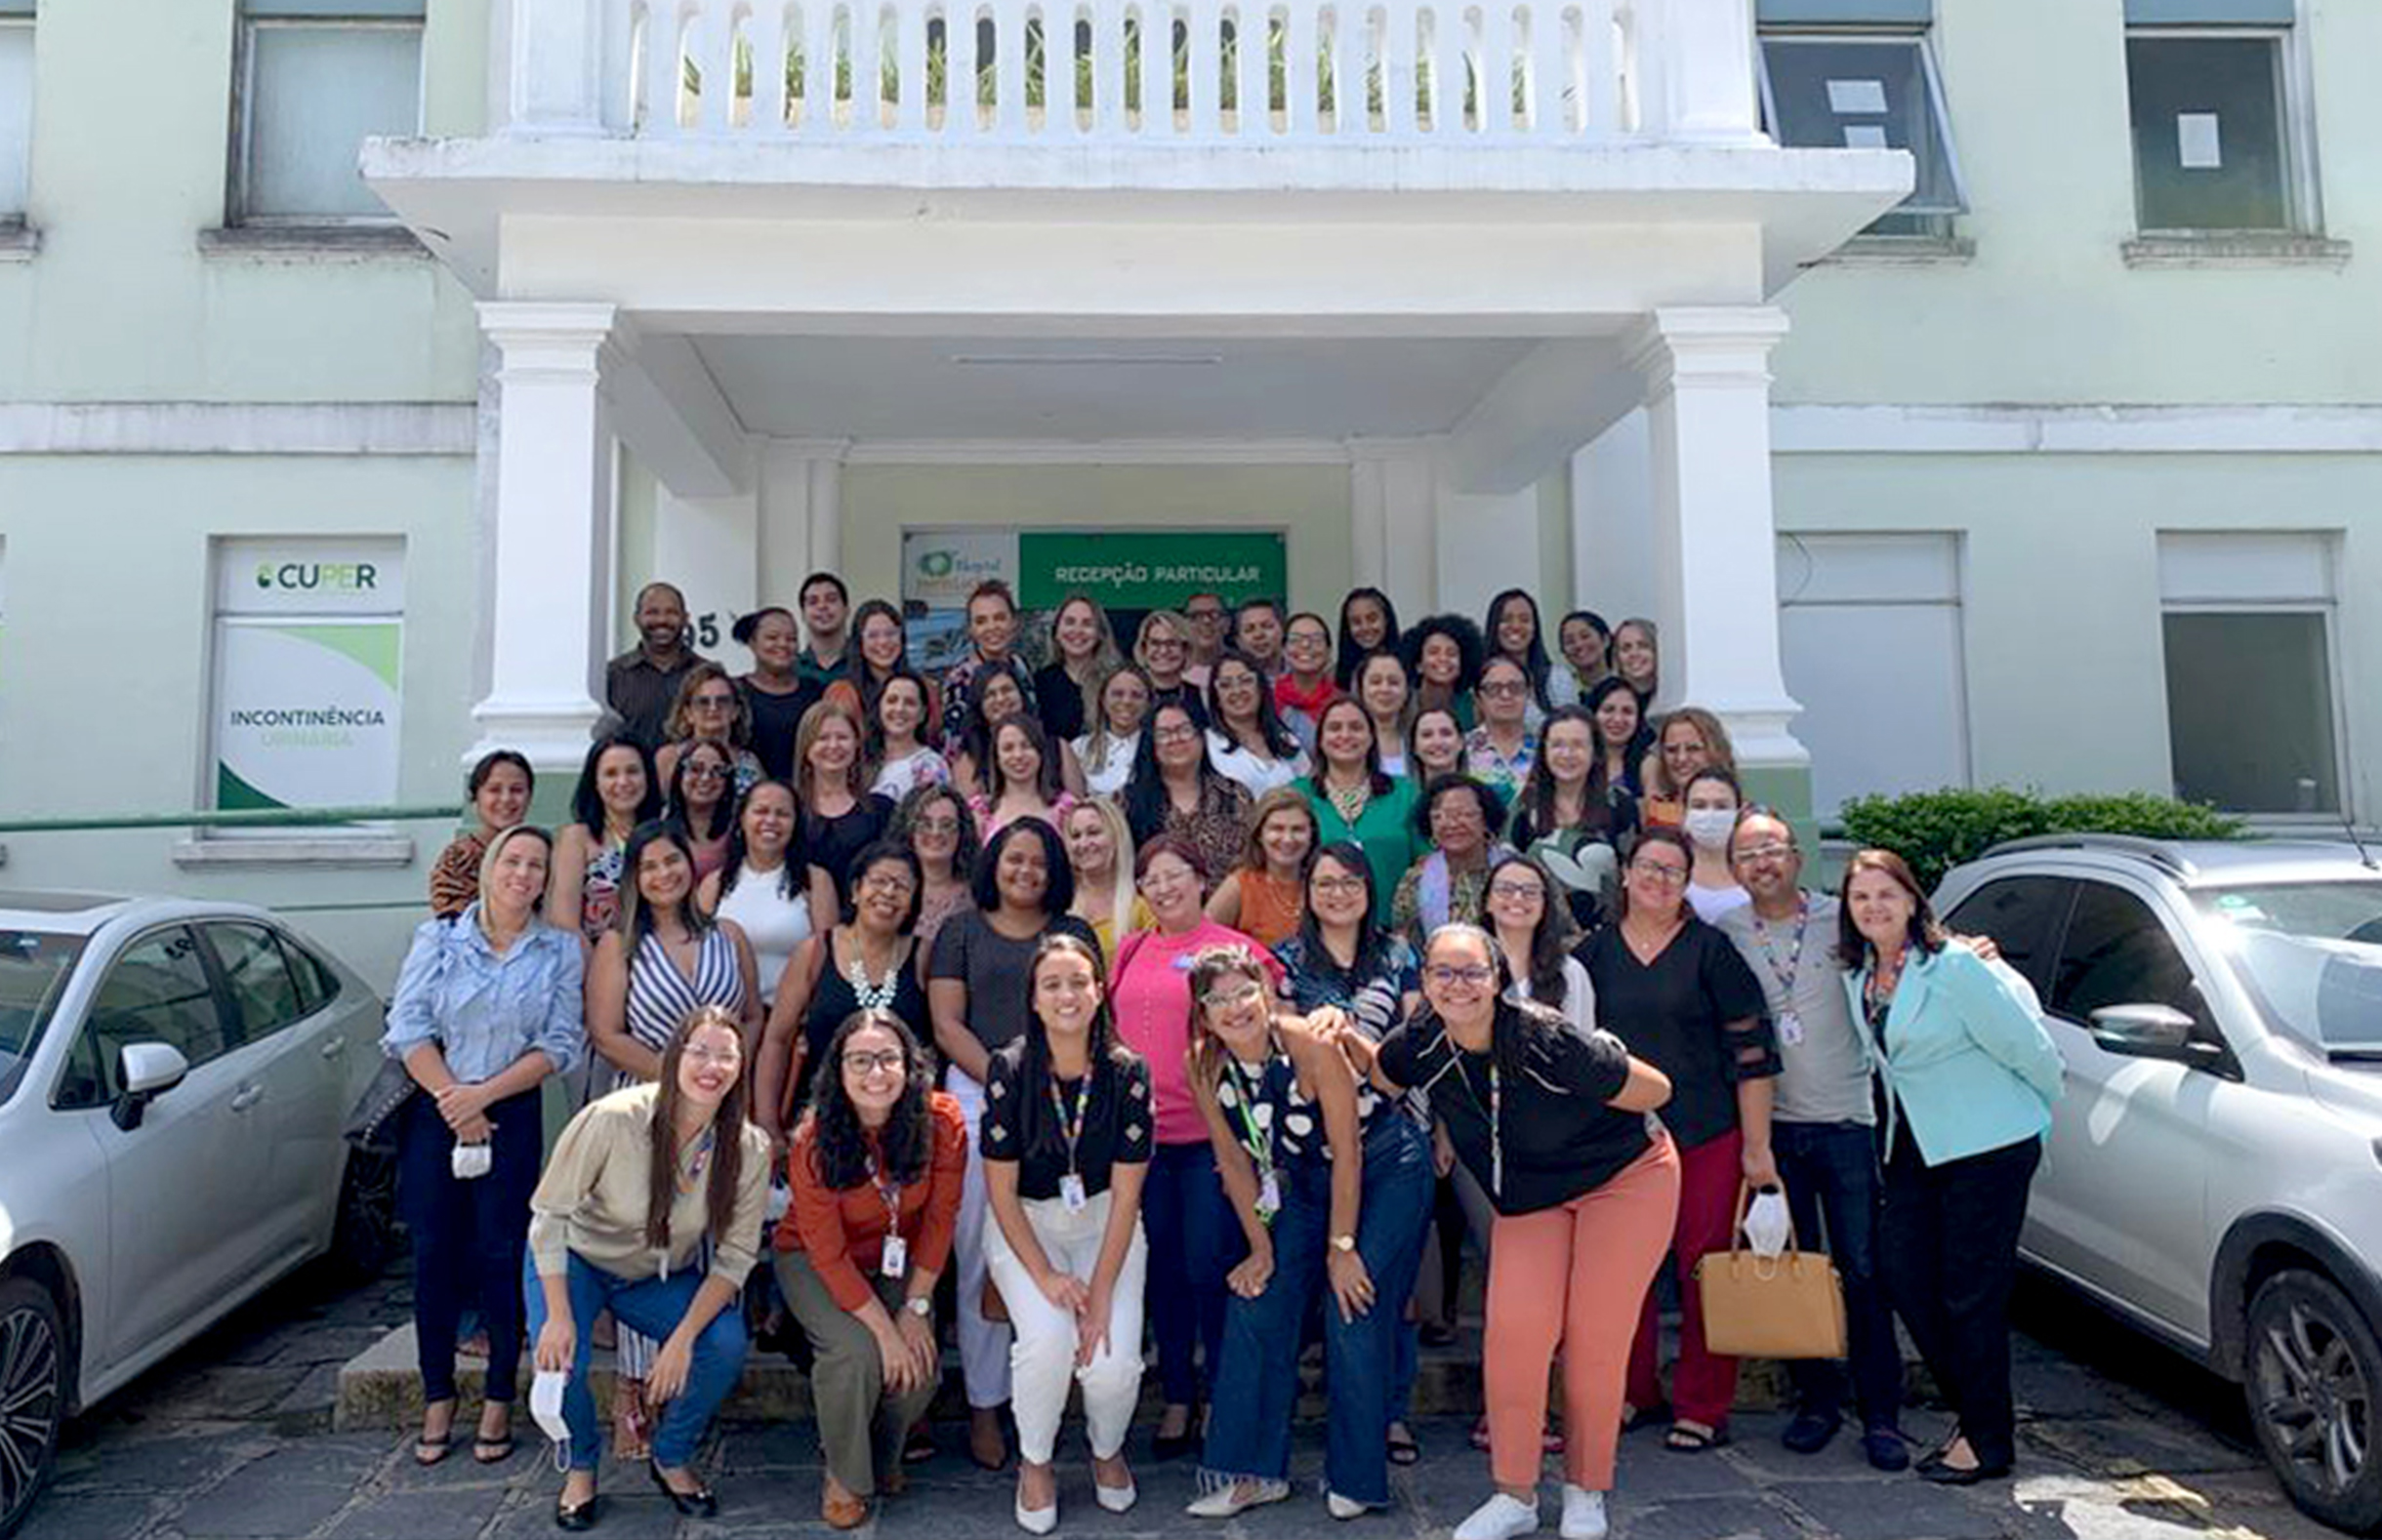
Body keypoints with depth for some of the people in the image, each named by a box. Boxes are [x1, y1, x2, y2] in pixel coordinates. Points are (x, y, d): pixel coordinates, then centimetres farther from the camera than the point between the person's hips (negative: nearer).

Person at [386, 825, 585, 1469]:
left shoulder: (561, 950, 3)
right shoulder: (437, 938, 5)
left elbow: (560, 1046, -3)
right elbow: (407, 1029, -2)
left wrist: (483, 1095, -12)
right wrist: (454, 1102, -10)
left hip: (511, 1118, -1)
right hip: (435, 1115, 1)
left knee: (502, 1256, 0)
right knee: (433, 1254, 3)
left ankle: (500, 1402, 11)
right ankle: (437, 1399, 16)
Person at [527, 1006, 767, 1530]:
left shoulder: (749, 1149, -22)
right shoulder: (612, 1119, -31)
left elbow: (734, 1258, -16)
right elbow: (549, 1215, -20)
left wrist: (684, 1335, -27)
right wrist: (558, 1316, -24)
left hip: (665, 1277, 2)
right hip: (579, 1259, -2)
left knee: (726, 1344, -23)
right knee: (559, 1361, -27)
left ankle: (672, 1460, 7)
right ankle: (581, 1467, 7)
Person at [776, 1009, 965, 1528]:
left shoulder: (942, 1122, -22)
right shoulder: (814, 1140, -27)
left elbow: (940, 1220, -10)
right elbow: (828, 1252, -21)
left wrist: (916, 1309, -13)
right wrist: (884, 1329, -25)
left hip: (898, 1261, 3)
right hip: (813, 1260, -2)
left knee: (923, 1365, -18)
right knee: (857, 1352, -28)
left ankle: (883, 1456, 16)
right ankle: (843, 1475, 2)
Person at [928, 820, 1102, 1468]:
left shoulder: (1074, 934, 16)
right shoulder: (962, 932, 12)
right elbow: (947, 1025, 4)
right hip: (977, 1095, -1)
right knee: (981, 1256, -2)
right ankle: (984, 1407, 7)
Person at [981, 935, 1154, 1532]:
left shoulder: (1127, 1072, -12)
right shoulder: (1009, 1070, -14)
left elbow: (1125, 1195, -10)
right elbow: (1001, 1189, -9)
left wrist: (1101, 1292, -17)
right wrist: (1045, 1275, -18)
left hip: (1104, 1223, 1)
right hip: (1025, 1224, -1)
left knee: (1114, 1360, -19)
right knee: (1047, 1338, -27)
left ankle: (1107, 1449, 17)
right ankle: (1035, 1463, 5)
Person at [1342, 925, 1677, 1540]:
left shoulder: (1547, 1041, -32)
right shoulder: (1422, 1045, -18)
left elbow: (1656, 1090, -19)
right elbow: (1385, 1076, 7)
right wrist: (1348, 1042, -10)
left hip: (1627, 1177, -4)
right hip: (1530, 1196, 4)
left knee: (1595, 1339, -2)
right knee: (1513, 1331, -10)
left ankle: (1586, 1490, 21)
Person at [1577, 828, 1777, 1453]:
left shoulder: (1710, 949, -1)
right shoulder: (1596, 953, 7)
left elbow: (1751, 1051, -3)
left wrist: (1757, 1147, -6)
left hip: (1707, 1136, -2)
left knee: (1704, 1270, 2)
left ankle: (1702, 1408, 16)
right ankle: (1634, 1393, 24)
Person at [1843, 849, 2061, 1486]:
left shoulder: (1954, 968, -16)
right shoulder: (1859, 975, 5)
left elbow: (2029, 1049, -9)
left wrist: (2041, 1118, 2)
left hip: (1988, 1147, -7)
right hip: (1913, 1147, 7)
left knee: (1972, 1293, -1)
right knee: (1902, 1273, 4)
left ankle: (1987, 1441, 15)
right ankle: (1970, 1406, 24)